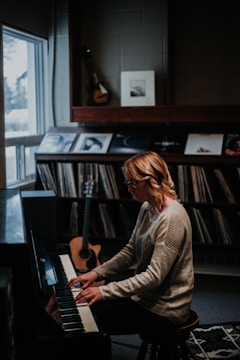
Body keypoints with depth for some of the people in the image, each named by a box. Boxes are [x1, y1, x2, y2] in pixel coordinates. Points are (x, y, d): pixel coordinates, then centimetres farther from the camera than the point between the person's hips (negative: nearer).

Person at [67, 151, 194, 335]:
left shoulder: (171, 217, -26)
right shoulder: (147, 208, 3)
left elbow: (155, 276, -29)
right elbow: (130, 252, 10)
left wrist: (105, 291, -28)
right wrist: (96, 273, -2)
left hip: (163, 308, -9)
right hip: (145, 290, 9)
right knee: (85, 303, 8)